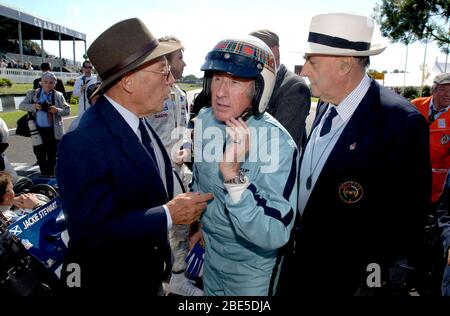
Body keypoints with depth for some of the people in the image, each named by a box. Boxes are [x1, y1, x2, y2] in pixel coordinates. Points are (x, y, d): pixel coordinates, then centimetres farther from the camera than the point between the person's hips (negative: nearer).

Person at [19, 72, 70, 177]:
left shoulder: (59, 95, 3)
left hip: (54, 131, -1)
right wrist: (33, 106, -14)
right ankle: (43, 175, 25)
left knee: (52, 156, 7)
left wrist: (57, 110, -19)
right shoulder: (32, 93, 5)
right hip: (38, 130, 1)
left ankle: (50, 175, 22)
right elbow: (21, 105, 3)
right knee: (40, 155, 10)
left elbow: (67, 110, 1)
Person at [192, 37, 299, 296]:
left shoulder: (277, 143, -30)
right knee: (209, 292, 28)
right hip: (209, 250, 5)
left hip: (251, 267, -5)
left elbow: (275, 235, -35)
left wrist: (233, 174, -45)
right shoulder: (204, 119, -11)